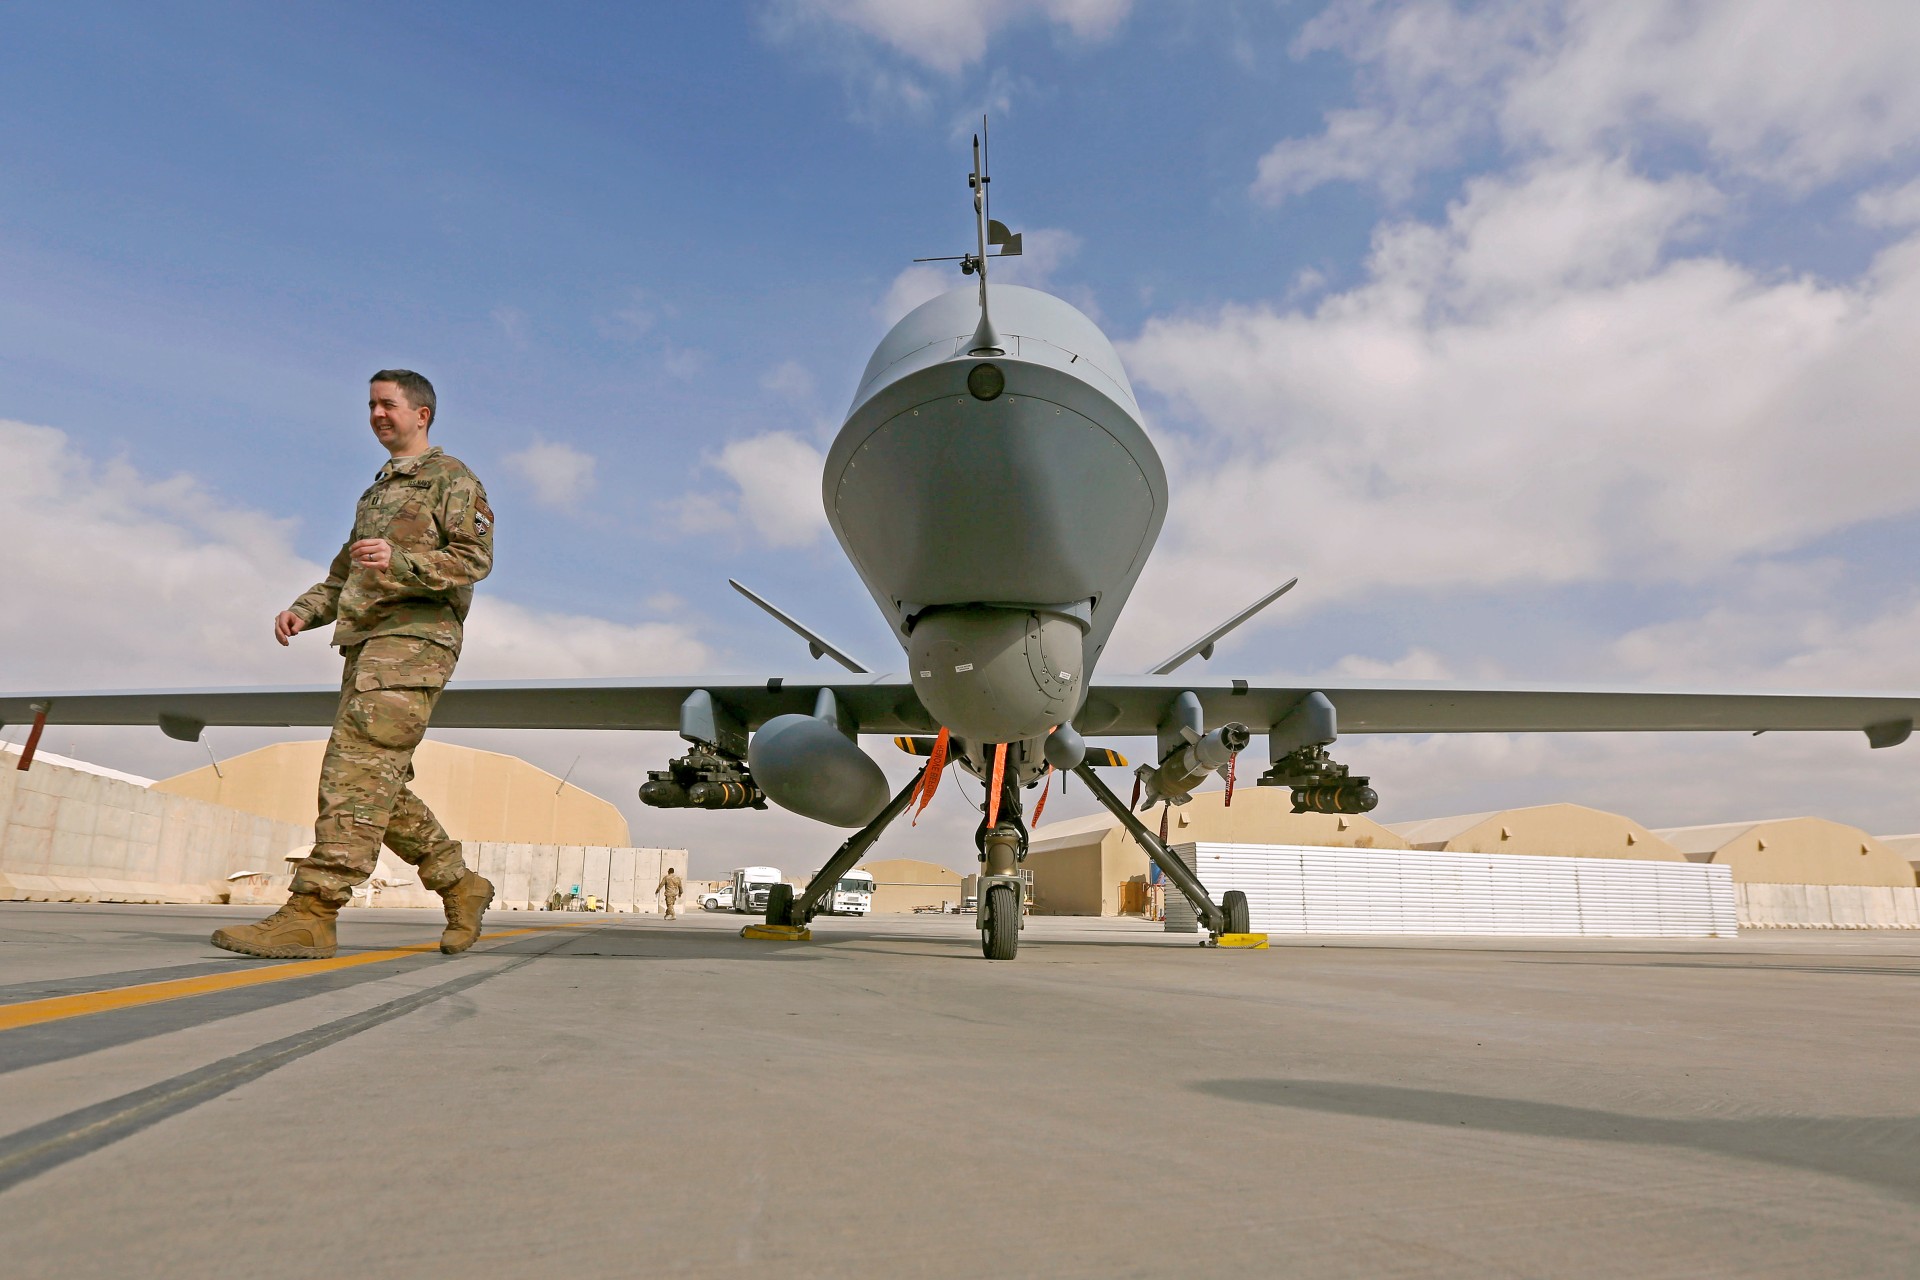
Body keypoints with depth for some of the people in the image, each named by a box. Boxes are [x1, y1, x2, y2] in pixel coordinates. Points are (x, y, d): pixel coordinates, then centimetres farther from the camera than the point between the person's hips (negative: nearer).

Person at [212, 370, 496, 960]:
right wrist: (303, 609, 10)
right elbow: (345, 574, 30)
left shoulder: (452, 479, 4)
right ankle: (461, 887, 14)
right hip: (366, 645, 9)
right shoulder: (377, 492, 30)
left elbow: (474, 559, -10)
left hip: (413, 640, -9)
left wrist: (400, 562, -25)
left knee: (357, 772, -18)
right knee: (380, 787, 5)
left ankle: (310, 915, -21)